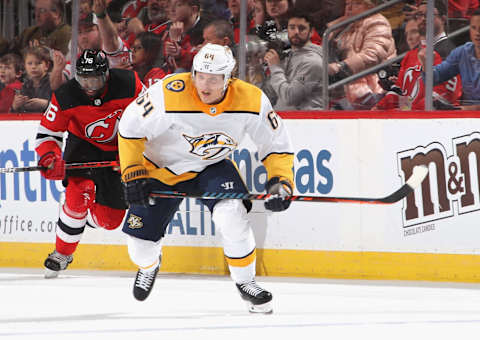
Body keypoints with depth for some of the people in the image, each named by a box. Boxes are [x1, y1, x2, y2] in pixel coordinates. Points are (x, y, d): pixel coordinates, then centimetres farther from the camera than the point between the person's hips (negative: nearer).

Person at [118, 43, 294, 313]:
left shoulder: (252, 101, -23)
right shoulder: (169, 94, -31)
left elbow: (277, 144, -8)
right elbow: (130, 129, -18)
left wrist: (281, 182, -21)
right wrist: (133, 175, -20)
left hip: (212, 166, 1)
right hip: (162, 167, -1)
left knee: (232, 216, -28)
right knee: (141, 244, 0)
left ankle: (246, 282, -4)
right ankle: (149, 264, 40)